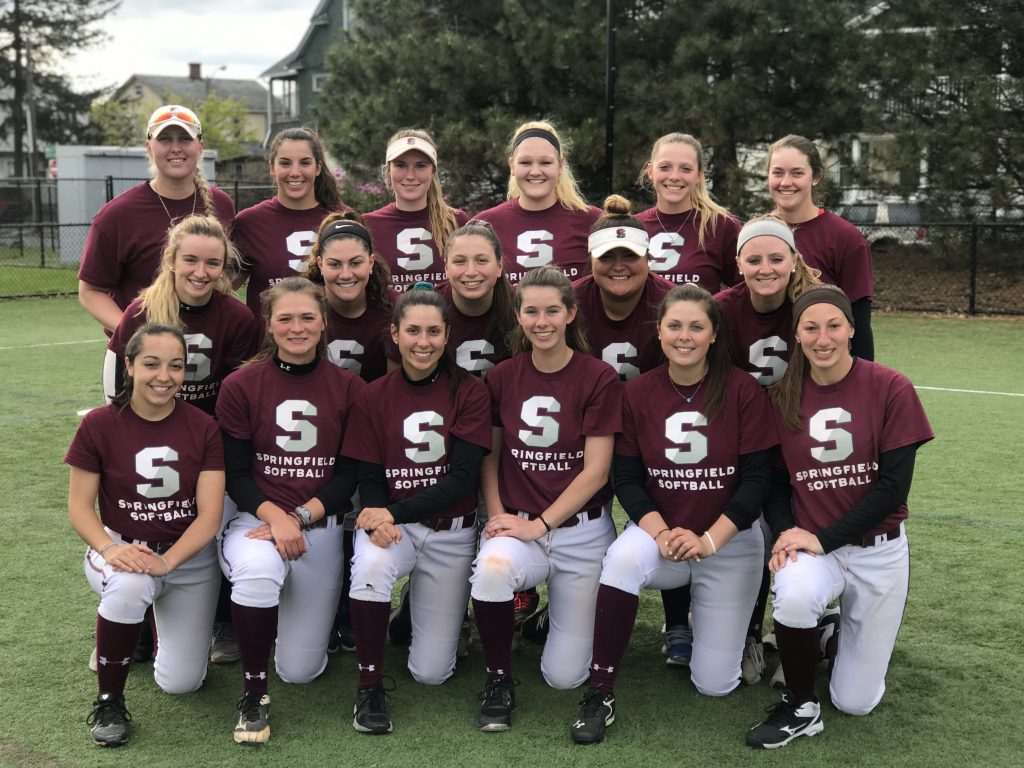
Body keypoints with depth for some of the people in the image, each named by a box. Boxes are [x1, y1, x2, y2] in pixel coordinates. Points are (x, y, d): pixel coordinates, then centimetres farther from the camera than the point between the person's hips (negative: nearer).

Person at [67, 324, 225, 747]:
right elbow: (79, 505, -7)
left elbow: (209, 514, -12)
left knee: (180, 683, -2)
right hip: (122, 549, -1)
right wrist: (109, 548, -27)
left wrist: (165, 560, -28)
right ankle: (108, 701, -14)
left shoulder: (203, 428, -8)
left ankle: (163, 618, 33)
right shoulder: (98, 425, -10)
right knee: (128, 587, -39)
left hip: (190, 557, 2)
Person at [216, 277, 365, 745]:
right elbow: (235, 474, -4)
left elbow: (350, 475, -1)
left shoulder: (349, 388, 0)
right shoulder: (240, 386, -4)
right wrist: (274, 516, -21)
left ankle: (297, 609, 38)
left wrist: (300, 517, -15)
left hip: (322, 528, 1)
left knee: (300, 671, 1)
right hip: (256, 518, -1)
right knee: (257, 571, -39)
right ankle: (253, 694, -16)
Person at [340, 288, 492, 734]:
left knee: (431, 672, -2)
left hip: (451, 533, 0)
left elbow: (463, 479, -13)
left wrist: (395, 512, -24)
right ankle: (369, 686, -17)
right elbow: (369, 480, -2)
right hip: (392, 524, 1)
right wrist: (377, 520, -25)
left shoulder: (469, 393, -6)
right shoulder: (374, 397, -2)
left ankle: (423, 605, 31)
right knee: (370, 564, -37)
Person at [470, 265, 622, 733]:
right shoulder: (502, 377, 2)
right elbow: (490, 456, 8)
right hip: (517, 524, 1)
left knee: (564, 677, 1)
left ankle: (558, 605, 35)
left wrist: (539, 524, -15)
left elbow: (596, 470, -10)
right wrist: (498, 515, -8)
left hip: (581, 530, -1)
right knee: (491, 570, -37)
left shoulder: (598, 378, -8)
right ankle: (498, 682, -10)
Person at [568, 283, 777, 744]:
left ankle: (700, 613, 33)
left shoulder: (743, 391, -11)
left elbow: (757, 480, -12)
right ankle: (600, 696, -23)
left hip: (730, 541, 0)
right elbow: (627, 479, -6)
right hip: (659, 533, 1)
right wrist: (661, 533, -22)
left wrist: (707, 540, -22)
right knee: (623, 558, -37)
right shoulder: (637, 393, -6)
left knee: (714, 684, -1)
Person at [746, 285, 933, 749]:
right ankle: (801, 709, -10)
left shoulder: (891, 389, -12)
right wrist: (785, 532, -17)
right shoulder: (782, 398, -3)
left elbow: (893, 486, -14)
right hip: (810, 543, 1)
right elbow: (774, 480, 3)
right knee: (794, 596, -36)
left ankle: (850, 627, 36)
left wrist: (823, 539, -18)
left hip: (878, 549, -1)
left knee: (855, 702, 2)